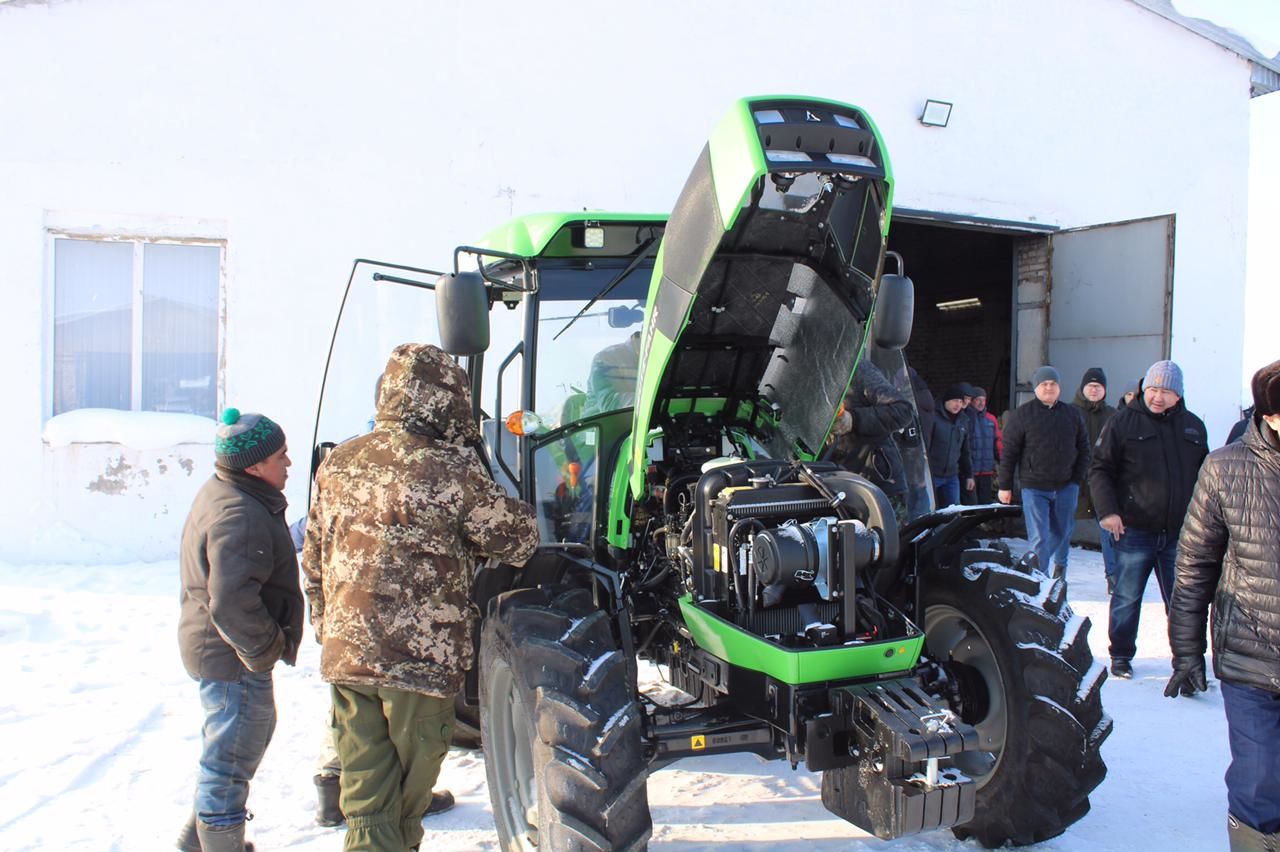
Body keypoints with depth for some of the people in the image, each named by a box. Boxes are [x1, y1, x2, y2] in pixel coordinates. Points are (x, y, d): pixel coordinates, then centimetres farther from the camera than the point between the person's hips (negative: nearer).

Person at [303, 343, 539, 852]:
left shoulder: (337, 463, 4)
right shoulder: (451, 471, -14)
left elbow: (314, 561, 12)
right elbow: (518, 538, -4)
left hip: (344, 654, 5)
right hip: (422, 658, -5)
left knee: (365, 790, 13)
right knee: (409, 783, 16)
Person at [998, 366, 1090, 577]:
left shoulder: (1072, 414, 7)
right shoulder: (1023, 414, -3)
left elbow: (1083, 448, 13)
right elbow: (1009, 452, -2)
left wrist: (1077, 478, 3)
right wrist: (1005, 486, -3)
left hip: (1066, 486, 3)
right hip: (1034, 488, -3)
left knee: (1062, 532, 17)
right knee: (1039, 538, -6)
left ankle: (1059, 562, 44)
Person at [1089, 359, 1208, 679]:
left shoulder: (1193, 426, 9)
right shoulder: (1123, 422, -2)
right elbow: (1099, 469, -3)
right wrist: (1107, 510, -14)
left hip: (1179, 533, 3)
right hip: (1134, 532, -3)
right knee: (1126, 599, 8)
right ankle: (1121, 656, 23)